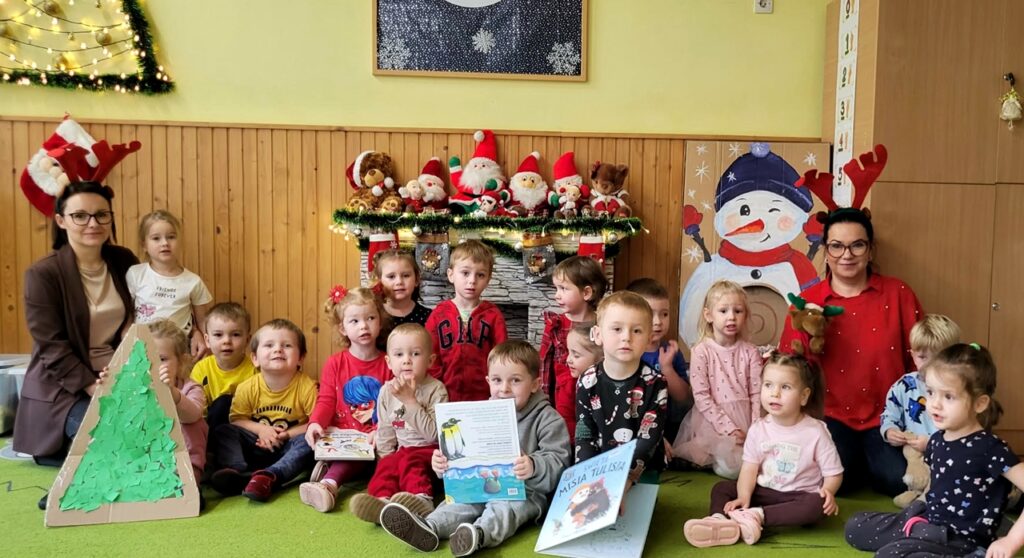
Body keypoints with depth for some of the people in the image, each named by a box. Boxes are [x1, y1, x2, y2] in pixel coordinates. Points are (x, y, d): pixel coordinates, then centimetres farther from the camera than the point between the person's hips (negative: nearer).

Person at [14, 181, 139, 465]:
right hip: (63, 387, -5)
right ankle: (56, 451, 5)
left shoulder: (124, 261, 3)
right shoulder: (43, 274, -12)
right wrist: (95, 389, -22)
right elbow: (53, 348, -15)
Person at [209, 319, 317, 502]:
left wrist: (288, 434, -21)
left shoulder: (307, 387, -15)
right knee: (224, 430, -13)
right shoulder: (247, 388, -6)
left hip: (289, 446, -3)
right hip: (257, 446, 3)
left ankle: (269, 476, -46)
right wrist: (260, 429, -17)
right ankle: (237, 471, -37)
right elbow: (237, 419, 1)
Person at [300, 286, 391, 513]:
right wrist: (315, 423, -17)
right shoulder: (335, 363, 10)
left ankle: (328, 483, -55)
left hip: (373, 440, -4)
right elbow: (326, 400, 4)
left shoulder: (388, 364, 6)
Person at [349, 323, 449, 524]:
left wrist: (410, 401, -23)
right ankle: (383, 499, -51)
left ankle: (421, 499, -54)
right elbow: (385, 432, 12)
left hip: (429, 450, -4)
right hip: (400, 450, 4)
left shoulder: (436, 389, -10)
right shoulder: (387, 391, 6)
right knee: (386, 465, -26)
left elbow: (434, 433, -20)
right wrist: (387, 457, -3)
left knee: (408, 461, -33)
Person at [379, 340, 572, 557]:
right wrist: (445, 462, -9)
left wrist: (534, 467, -39)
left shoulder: (547, 419, -6)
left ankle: (479, 535, -61)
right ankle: (428, 528, -46)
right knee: (462, 499, -21)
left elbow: (558, 462, -17)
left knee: (507, 507, -34)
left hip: (526, 491, -5)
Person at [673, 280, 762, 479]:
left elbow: (756, 395, 2)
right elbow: (701, 397, -9)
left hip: (745, 422, 4)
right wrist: (728, 428, -15)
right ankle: (709, 461, 4)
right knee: (733, 467, -22)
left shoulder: (750, 352, 6)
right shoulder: (701, 352, -4)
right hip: (713, 420, -3)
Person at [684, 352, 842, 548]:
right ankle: (721, 520, -46)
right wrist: (744, 496, -23)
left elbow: (834, 473, -7)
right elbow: (750, 468, -7)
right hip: (763, 493, 3)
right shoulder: (758, 428, -2)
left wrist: (828, 491, -29)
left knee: (817, 504, -34)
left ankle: (756, 516, -41)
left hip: (799, 496, -3)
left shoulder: (816, 432, -11)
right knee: (722, 488, -13)